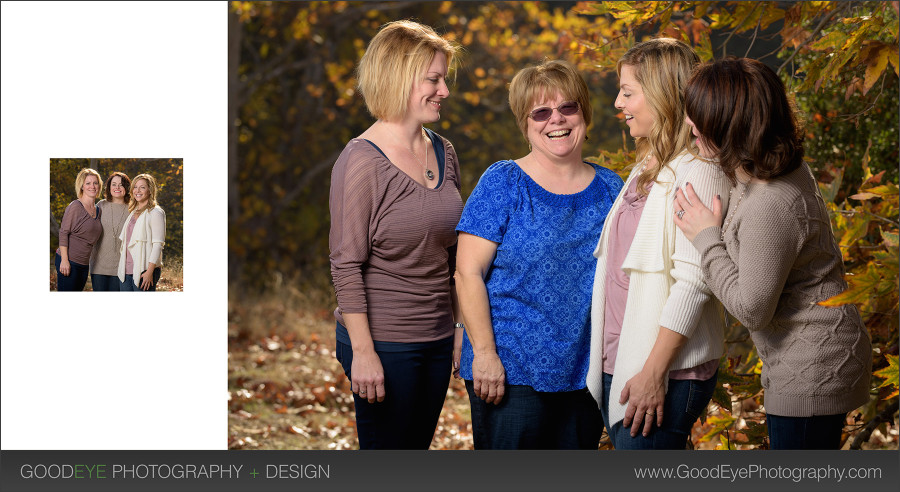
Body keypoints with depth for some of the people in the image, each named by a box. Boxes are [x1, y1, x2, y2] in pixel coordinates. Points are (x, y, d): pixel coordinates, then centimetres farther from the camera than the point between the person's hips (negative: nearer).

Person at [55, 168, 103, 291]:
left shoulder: (98, 210, 13)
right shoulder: (75, 206, -9)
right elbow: (63, 233, -11)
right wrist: (64, 260, -17)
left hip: (84, 263, 7)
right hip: (69, 262, -7)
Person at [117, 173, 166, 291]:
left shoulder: (155, 213, -5)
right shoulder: (132, 212, 18)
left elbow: (158, 244, -12)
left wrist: (149, 272, -18)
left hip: (143, 271, -7)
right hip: (126, 271, 7)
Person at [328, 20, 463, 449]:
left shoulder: (443, 152, 8)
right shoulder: (362, 161, -14)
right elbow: (346, 265, -14)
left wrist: (462, 323, 15)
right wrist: (362, 351, -17)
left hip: (437, 336, 7)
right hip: (384, 342, -7)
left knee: (418, 447, 13)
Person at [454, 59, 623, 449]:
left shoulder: (609, 188, 9)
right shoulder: (503, 184, -4)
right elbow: (468, 274, -8)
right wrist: (484, 353, -15)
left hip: (585, 374, 4)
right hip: (509, 372, -4)